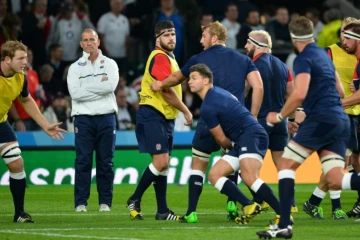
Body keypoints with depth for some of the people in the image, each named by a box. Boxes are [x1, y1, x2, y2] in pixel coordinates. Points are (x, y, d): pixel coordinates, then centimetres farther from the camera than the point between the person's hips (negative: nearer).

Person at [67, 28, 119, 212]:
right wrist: (100, 86, -7)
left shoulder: (109, 64, 8)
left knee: (106, 161, 1)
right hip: (83, 117, 0)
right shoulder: (75, 68, 8)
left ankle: (105, 202, 7)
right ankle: (81, 202, -1)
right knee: (83, 161, -4)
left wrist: (87, 87, -8)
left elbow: (111, 86, -11)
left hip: (106, 117, 0)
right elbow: (75, 93, -7)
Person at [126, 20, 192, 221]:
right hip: (153, 116, -10)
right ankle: (135, 200, -1)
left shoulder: (169, 58, 17)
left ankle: (162, 211, 10)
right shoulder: (160, 57, -14)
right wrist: (186, 111, -11)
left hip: (165, 118, 10)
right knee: (160, 161, -14)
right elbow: (166, 90, -19)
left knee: (164, 164, 8)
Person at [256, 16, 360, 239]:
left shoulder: (304, 59, -7)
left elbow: (299, 94, -19)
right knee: (336, 181, 1)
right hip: (341, 120, 8)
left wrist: (280, 116, -6)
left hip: (322, 119, -8)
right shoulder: (324, 54, 20)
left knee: (285, 165, 0)